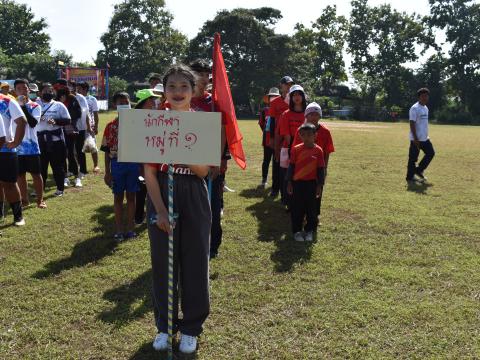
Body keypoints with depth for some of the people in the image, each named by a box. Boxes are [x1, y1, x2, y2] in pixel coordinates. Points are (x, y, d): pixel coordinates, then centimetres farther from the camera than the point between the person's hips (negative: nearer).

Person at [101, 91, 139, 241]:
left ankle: (130, 228, 18)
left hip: (133, 163, 0)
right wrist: (107, 172, -2)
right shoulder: (111, 126, 0)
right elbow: (107, 150, 2)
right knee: (118, 197, 8)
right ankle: (119, 229, 17)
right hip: (117, 164, 0)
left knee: (131, 196, 8)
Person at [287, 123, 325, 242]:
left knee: (311, 208, 9)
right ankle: (297, 231, 18)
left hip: (311, 183, 0)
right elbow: (291, 166, 1)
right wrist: (289, 182, 0)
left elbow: (321, 169, 1)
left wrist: (319, 185, 0)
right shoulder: (296, 149, -4)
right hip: (297, 183, 0)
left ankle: (309, 230, 24)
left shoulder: (318, 150, -4)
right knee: (297, 208, 7)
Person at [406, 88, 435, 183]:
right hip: (416, 139, -9)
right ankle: (410, 177, 9)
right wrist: (415, 138, -21)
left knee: (431, 153, 10)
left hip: (425, 138, 9)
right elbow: (412, 124, -18)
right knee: (413, 158, -1)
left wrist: (426, 135, 21)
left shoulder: (426, 108, 14)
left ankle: (419, 170, 19)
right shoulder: (415, 108, -14)